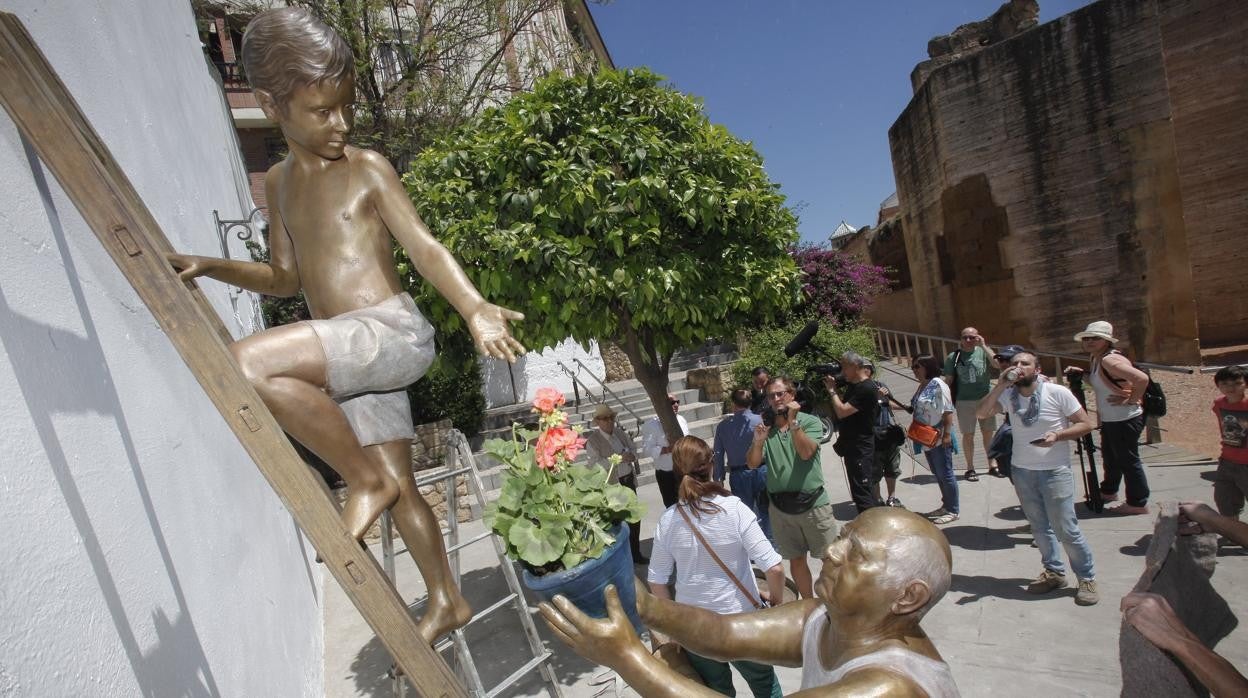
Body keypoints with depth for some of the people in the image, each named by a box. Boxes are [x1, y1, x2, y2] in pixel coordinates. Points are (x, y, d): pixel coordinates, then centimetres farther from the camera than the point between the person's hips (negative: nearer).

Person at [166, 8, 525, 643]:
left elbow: (425, 248, -8)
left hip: (392, 333, -7)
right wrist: (210, 267, 10)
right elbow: (289, 277, 24)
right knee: (399, 488, 11)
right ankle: (445, 602, 29)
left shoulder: (367, 168, 0)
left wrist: (475, 309, -24)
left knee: (247, 364, -28)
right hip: (345, 355, 7)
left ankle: (366, 482, -11)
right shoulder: (277, 183, 18)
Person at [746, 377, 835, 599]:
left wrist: (793, 422, -22)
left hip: (812, 503, -3)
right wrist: (758, 442, -23)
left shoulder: (810, 422, -4)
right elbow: (753, 463, -4)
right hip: (781, 507, 3)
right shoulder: (766, 428, 3)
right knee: (796, 559, 16)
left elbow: (806, 452, -19)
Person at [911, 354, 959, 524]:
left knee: (945, 474, 0)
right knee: (938, 474, 17)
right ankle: (946, 506, 29)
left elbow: (948, 411, -18)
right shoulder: (922, 386, 11)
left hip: (939, 439, -9)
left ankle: (953, 510, 11)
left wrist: (947, 434, -21)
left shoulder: (938, 384, -15)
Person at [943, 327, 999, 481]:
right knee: (968, 435, 5)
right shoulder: (953, 357, -3)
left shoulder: (982, 351, -2)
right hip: (964, 402, -1)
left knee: (988, 433, 10)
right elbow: (948, 380, 1)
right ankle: (970, 468, 16)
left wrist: (983, 346, -21)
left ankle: (992, 465, 24)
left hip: (986, 399, 1)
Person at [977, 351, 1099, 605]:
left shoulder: (1057, 392, -11)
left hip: (1054, 471, -4)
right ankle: (1054, 572, 31)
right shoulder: (1008, 395, 0)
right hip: (1022, 471, 4)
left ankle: (1087, 578, 18)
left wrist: (1057, 435, -23)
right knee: (1039, 526, 15)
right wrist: (1000, 385, -20)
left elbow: (1085, 424, -6)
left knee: (1066, 529, -2)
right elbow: (981, 412, -10)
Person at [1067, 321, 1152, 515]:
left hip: (1125, 420, -10)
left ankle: (1138, 503, 13)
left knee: (1128, 460, 1)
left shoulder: (1109, 360, -23)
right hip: (1108, 420, 10)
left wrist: (1130, 400, -23)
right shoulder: (1095, 359, 7)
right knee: (1110, 457, 24)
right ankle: (1108, 491, 42)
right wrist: (1081, 373, 7)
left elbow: (1142, 378, -32)